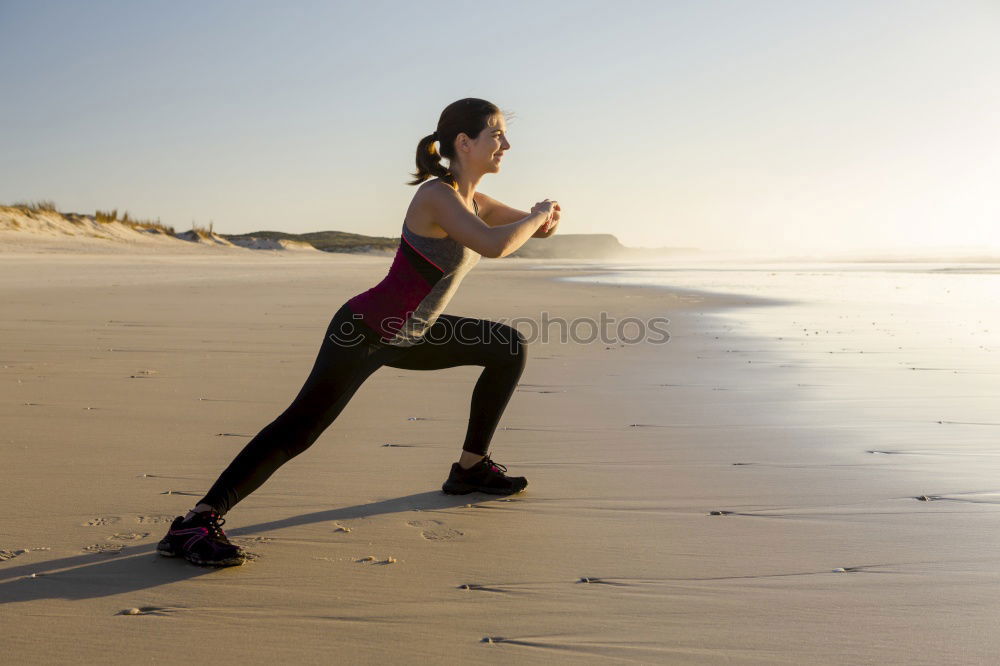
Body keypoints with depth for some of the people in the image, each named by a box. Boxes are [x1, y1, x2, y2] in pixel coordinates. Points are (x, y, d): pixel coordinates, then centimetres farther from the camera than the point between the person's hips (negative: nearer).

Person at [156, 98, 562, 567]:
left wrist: (545, 218, -8)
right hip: (365, 332, -10)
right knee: (301, 427, -22)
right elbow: (494, 245, -38)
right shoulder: (437, 196, -21)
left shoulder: (470, 199, 6)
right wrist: (537, 215, -20)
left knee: (509, 348, 14)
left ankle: (471, 468, 21)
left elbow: (537, 225, 16)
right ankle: (194, 524, -19)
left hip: (408, 336, 10)